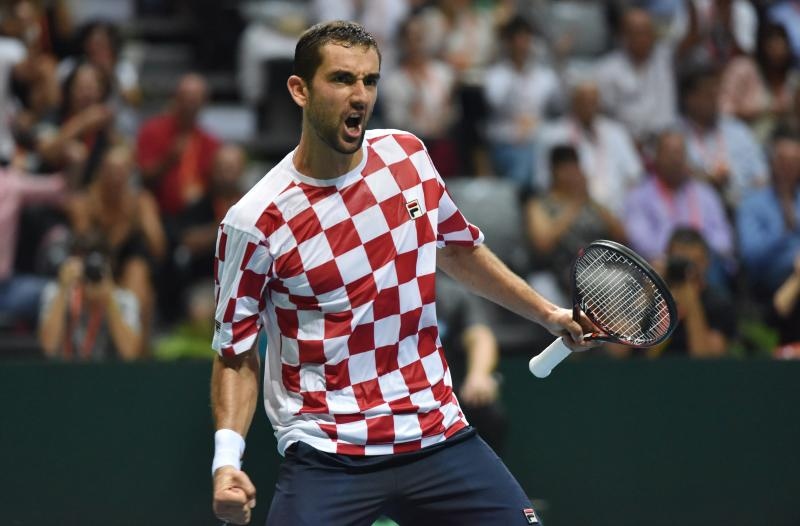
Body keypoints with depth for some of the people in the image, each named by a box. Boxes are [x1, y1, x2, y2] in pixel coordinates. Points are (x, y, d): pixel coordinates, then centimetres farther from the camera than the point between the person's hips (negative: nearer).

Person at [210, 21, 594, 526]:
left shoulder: (408, 154, 3)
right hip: (326, 460, -4)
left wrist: (549, 313, 25)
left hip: (437, 435, 4)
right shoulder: (254, 223, -11)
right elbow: (235, 354, -4)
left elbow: (458, 248, 22)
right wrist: (227, 458, -17)